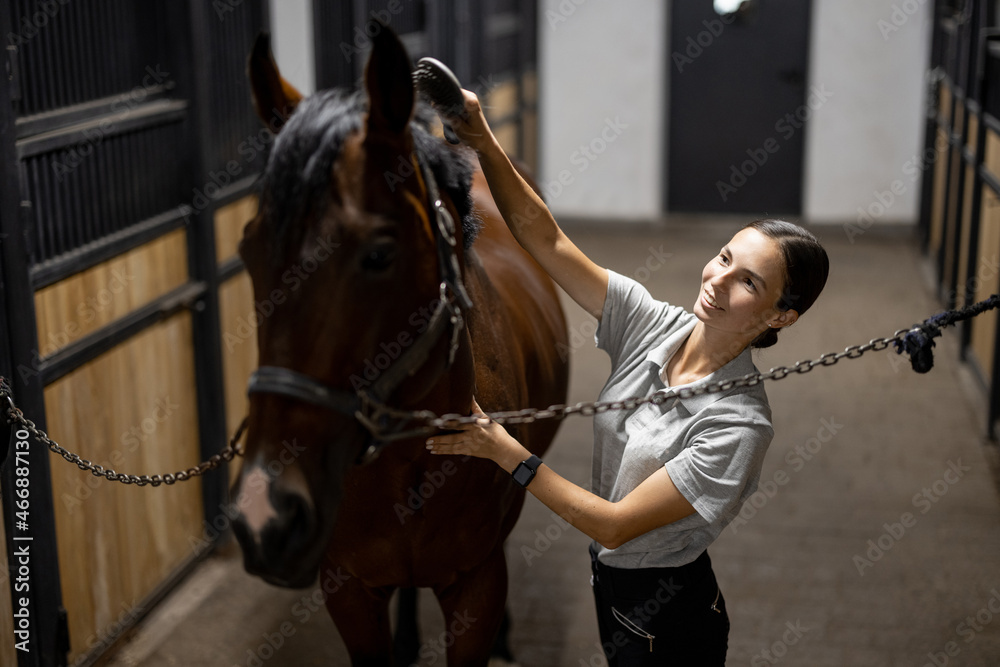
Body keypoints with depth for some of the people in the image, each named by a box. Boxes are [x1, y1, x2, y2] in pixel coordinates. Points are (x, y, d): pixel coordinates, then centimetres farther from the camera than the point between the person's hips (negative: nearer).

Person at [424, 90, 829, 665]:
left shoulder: (738, 424, -29)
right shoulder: (653, 323, -12)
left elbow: (615, 525, -28)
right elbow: (547, 240, -14)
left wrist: (506, 451, -31)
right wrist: (484, 144, -28)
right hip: (610, 580, 6)